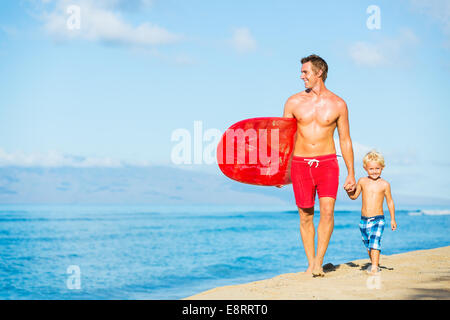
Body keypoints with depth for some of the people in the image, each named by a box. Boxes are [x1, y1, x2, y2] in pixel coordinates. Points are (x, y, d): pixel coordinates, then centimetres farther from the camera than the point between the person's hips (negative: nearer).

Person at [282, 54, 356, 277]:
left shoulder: (337, 104, 3)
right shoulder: (294, 102, 4)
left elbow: (345, 140, 8)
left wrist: (351, 174, 6)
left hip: (327, 163, -1)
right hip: (300, 164, 1)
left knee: (327, 211, -16)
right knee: (306, 216, 3)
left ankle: (319, 262, -11)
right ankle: (311, 263, 13)